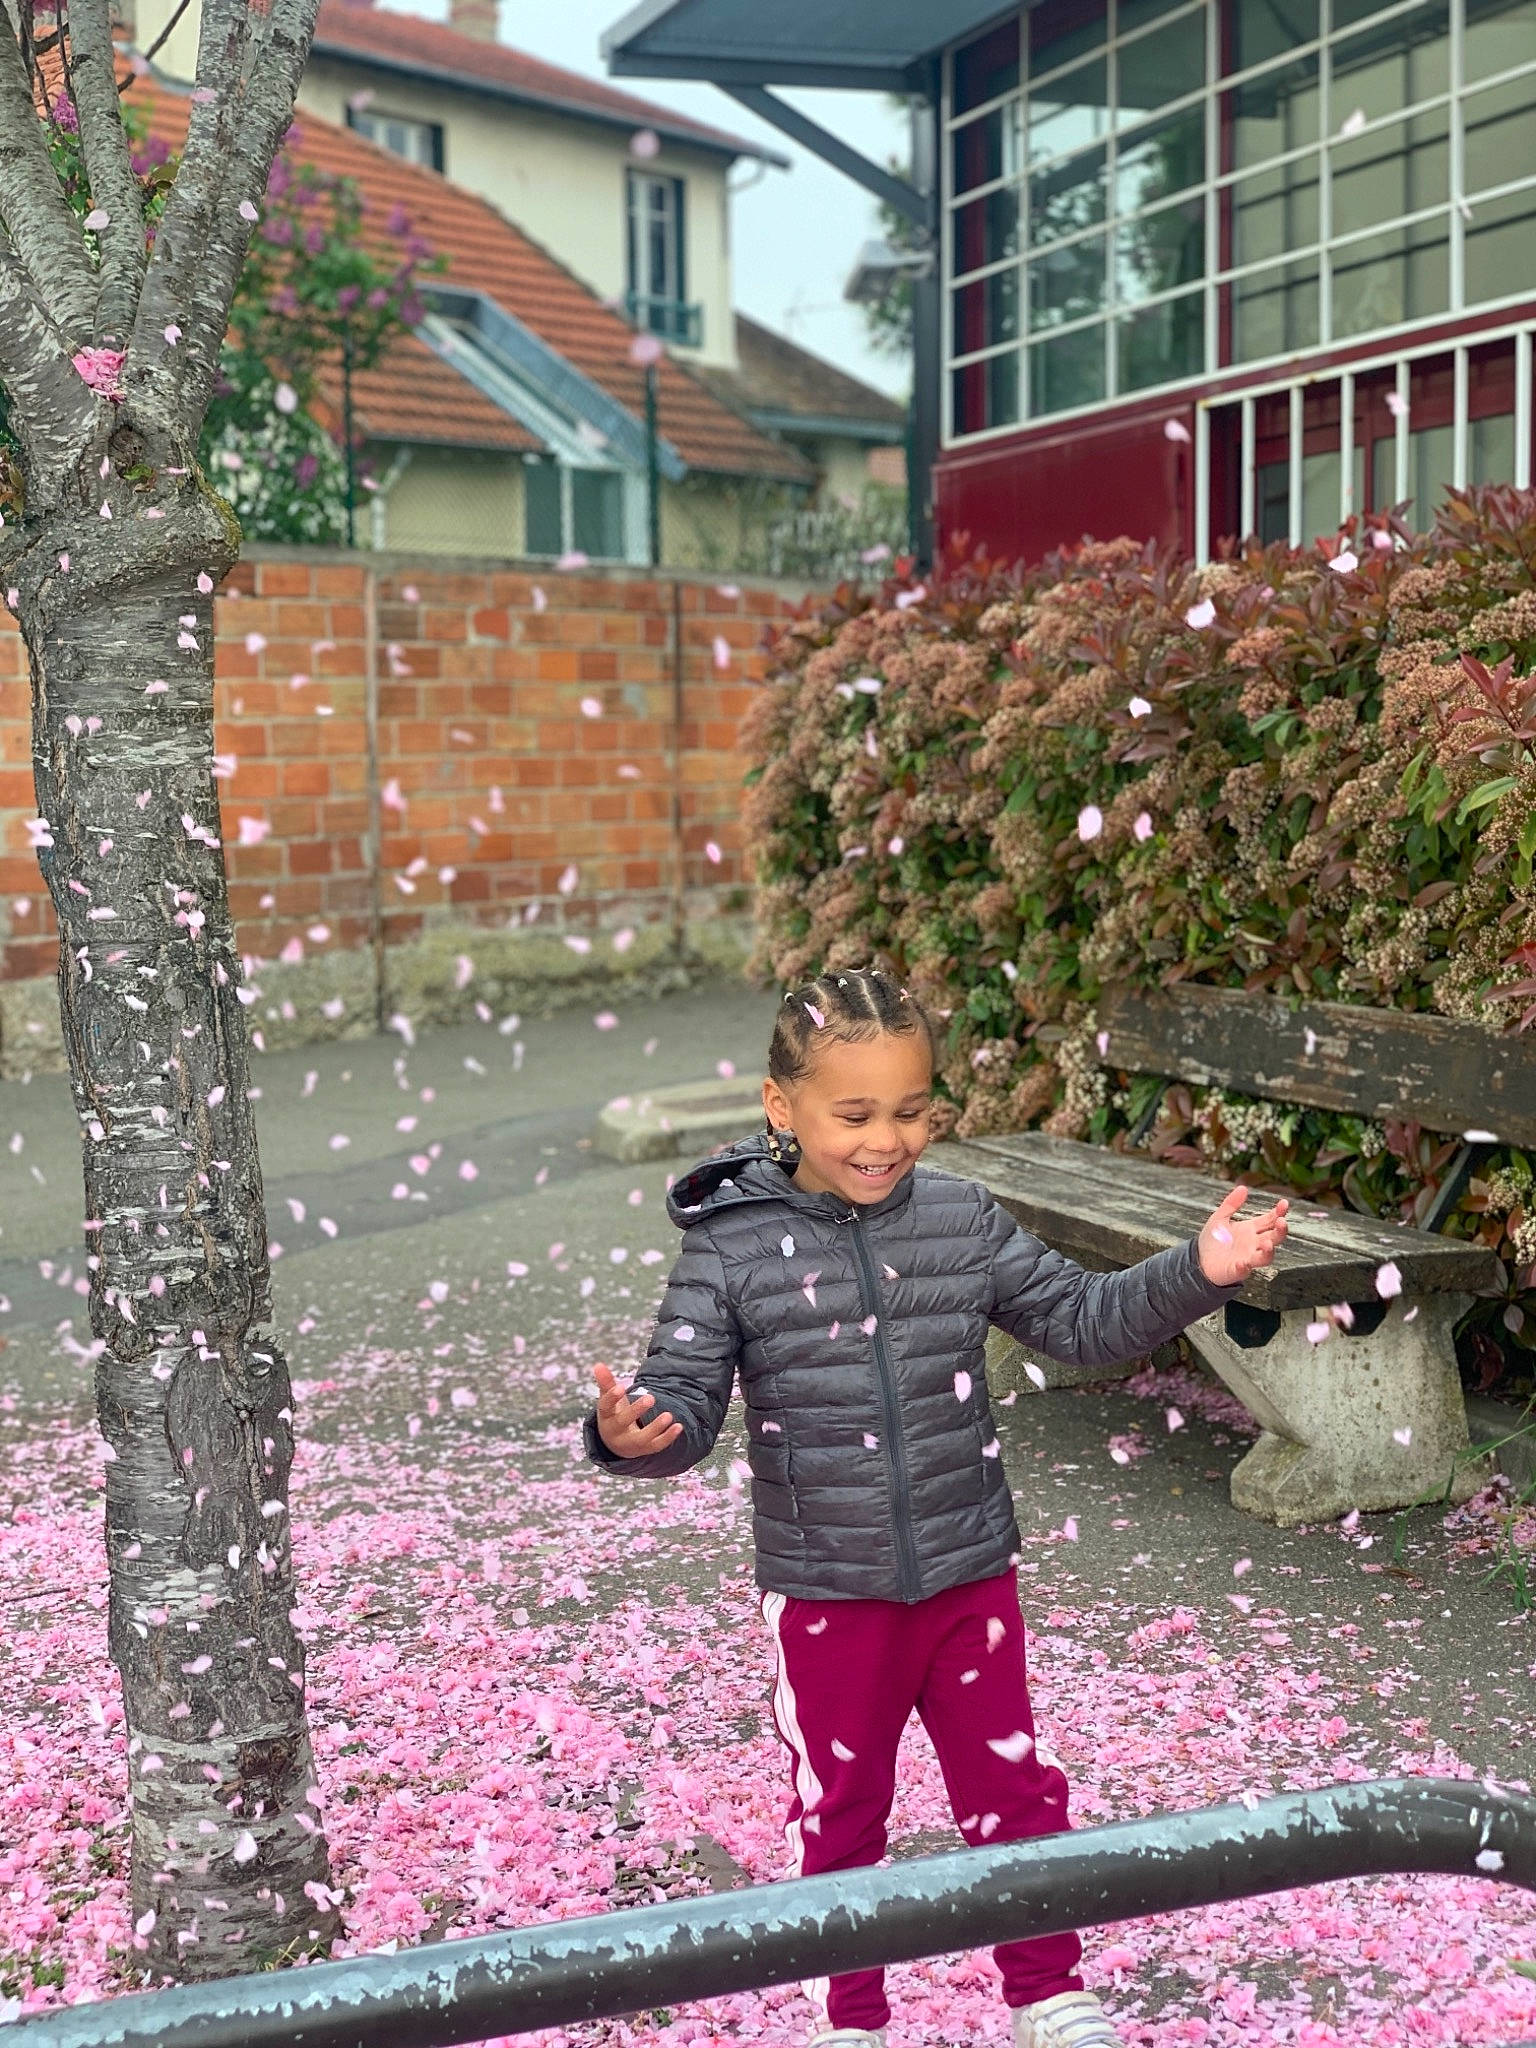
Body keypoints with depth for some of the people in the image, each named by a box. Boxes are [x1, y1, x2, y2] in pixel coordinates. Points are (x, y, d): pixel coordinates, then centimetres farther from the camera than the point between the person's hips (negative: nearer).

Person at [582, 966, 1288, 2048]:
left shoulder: (965, 1219, -4)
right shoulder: (732, 1244, -11)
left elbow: (1079, 1317, 3)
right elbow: (687, 1398, -12)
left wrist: (1196, 1272, -9)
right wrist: (638, 1433, -35)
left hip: (970, 1574, 2)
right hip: (826, 1593, -2)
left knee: (1012, 1788, 15)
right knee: (838, 1811, 16)